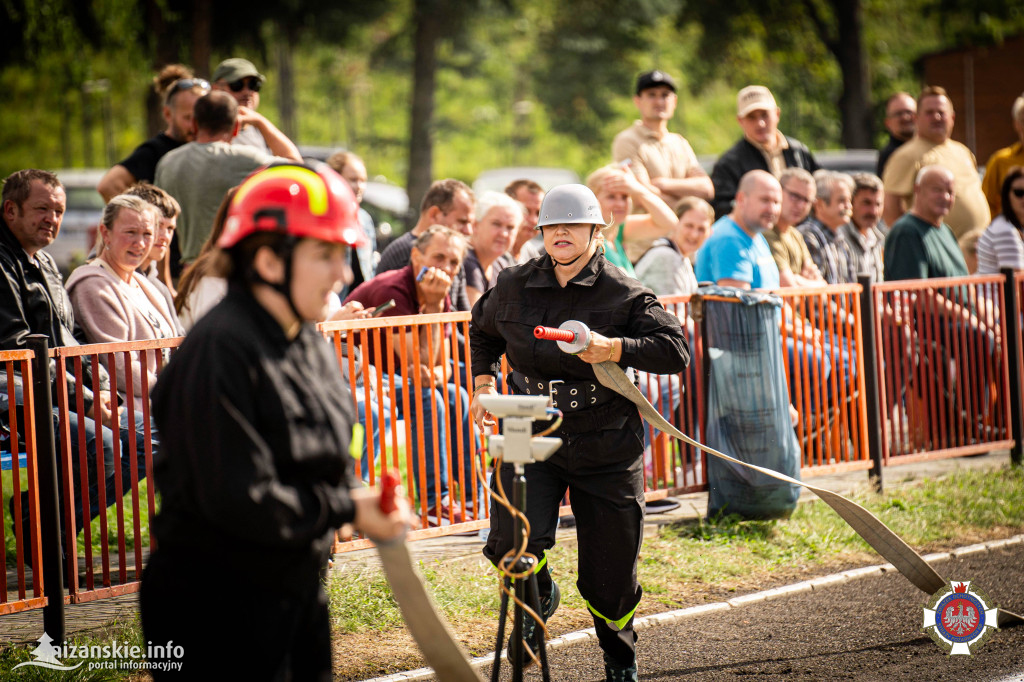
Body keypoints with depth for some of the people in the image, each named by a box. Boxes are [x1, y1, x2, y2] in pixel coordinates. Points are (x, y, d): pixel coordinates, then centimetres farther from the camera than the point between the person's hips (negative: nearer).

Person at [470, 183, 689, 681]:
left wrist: (615, 349, -25)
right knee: (511, 543, -23)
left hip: (606, 447, -1)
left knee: (609, 574, 6)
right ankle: (538, 596, 13)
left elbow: (676, 350, -13)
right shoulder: (515, 287, 4)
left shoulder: (624, 294, -6)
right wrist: (482, 383, 15)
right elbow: (483, 330, 26)